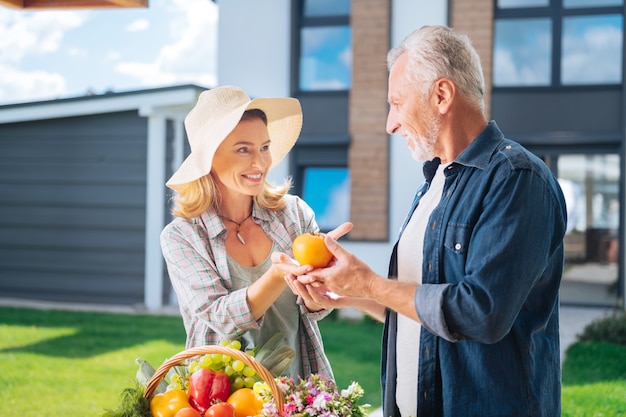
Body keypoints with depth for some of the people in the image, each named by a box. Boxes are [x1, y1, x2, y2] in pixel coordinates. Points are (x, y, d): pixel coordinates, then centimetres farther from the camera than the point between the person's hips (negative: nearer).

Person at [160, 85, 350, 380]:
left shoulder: (295, 212, 1)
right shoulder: (180, 237, -4)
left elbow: (315, 310, 1)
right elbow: (222, 319, -13)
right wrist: (278, 274, -27)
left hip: (300, 385, 1)